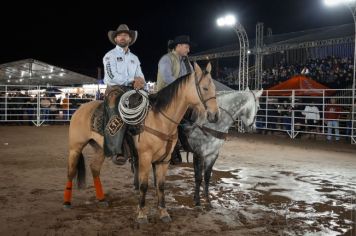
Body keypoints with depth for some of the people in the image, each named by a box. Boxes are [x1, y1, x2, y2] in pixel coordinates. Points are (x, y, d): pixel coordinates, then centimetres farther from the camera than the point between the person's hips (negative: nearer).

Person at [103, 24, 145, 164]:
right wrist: (132, 80, -11)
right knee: (118, 113, -32)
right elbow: (112, 76, -9)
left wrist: (141, 82, -10)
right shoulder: (110, 55, 5)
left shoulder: (134, 58, 23)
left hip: (132, 90, 6)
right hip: (114, 89, -6)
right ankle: (116, 151, -35)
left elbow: (140, 77, 14)